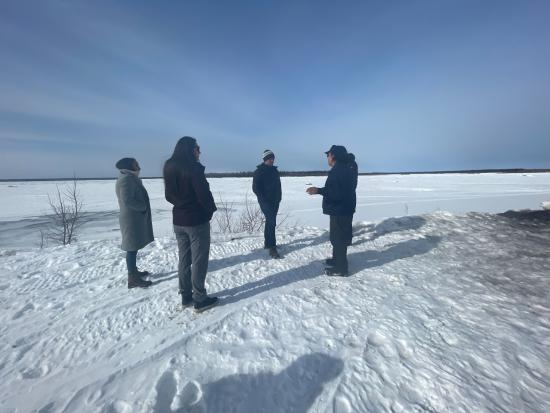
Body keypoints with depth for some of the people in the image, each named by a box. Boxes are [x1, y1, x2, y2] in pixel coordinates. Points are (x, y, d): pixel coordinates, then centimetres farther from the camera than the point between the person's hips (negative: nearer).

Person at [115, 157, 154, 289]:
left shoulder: (132, 178, 16)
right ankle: (133, 278, 3)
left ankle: (134, 271, 29)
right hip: (132, 219, -10)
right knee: (132, 248, -4)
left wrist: (143, 207, 7)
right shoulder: (126, 179, -17)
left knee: (134, 247, 17)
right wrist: (143, 206, -14)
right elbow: (127, 200, -26)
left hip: (135, 218, 10)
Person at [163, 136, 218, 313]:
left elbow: (169, 195, 13)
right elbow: (203, 192, -20)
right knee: (199, 260, 3)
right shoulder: (193, 167, -16)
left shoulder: (169, 168, 7)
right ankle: (200, 300, 14)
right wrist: (210, 209, -3)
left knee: (184, 259, 16)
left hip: (178, 220, 8)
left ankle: (186, 297, 28)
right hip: (197, 220, -7)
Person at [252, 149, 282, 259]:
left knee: (270, 222, 14)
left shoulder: (274, 170, 14)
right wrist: (264, 199, -15)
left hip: (275, 201, 7)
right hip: (266, 201, -7)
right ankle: (272, 249, -12)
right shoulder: (259, 171, -7)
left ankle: (267, 243, 27)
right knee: (271, 223, -14)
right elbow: (255, 188, -11)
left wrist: (278, 197, 10)